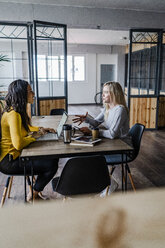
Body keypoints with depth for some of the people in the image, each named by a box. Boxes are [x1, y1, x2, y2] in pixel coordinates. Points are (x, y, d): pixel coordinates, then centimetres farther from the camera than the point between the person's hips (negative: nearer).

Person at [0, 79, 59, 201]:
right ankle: (33, 195, 12)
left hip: (16, 154, 10)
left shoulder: (19, 111, 7)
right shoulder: (13, 115, -26)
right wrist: (34, 136, -17)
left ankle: (36, 190, 21)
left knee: (53, 157, 9)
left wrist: (41, 129, 10)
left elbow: (25, 128, 26)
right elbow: (18, 144, -35)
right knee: (51, 165, -11)